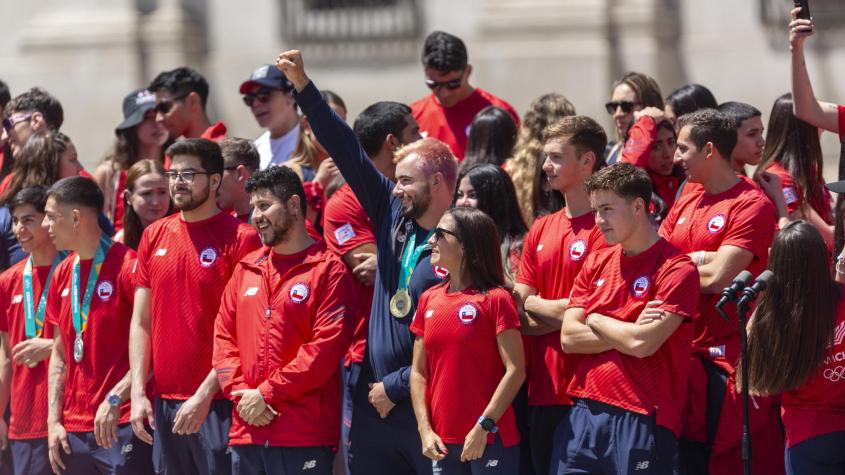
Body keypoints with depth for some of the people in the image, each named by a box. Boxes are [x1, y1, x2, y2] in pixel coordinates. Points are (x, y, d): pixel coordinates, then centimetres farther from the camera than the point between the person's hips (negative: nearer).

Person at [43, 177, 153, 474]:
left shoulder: (127, 266, -9)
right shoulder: (63, 275, 13)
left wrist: (115, 399, -18)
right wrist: (54, 420, 9)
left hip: (121, 426, -7)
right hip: (73, 430, 7)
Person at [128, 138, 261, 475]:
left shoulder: (240, 239, -6)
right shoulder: (155, 237, 11)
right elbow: (141, 322, 13)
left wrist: (205, 395, -15)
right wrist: (138, 393, 3)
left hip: (218, 404, -6)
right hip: (164, 403, 6)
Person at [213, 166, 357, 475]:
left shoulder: (329, 271, -4)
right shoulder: (247, 269, 16)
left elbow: (325, 347, -12)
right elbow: (224, 336, 13)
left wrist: (267, 394, -13)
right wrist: (240, 392, -3)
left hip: (305, 436, -6)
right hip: (246, 432, 6)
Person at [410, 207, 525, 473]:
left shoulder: (495, 299, -6)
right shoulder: (429, 300, 11)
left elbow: (515, 370, -10)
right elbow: (418, 371, 12)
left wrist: (483, 427, -15)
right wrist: (425, 429, 1)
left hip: (490, 439, -6)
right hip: (442, 443, 6)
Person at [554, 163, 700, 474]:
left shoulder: (676, 270, -7)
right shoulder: (596, 264, 14)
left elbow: (643, 343, -16)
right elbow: (569, 338, 5)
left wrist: (596, 321, 0)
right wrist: (628, 332, -7)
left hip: (643, 420, -6)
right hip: (585, 412, 6)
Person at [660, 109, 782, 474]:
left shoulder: (752, 206, -11)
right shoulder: (688, 198, 13)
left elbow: (718, 277, -19)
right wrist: (700, 260, -9)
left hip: (730, 358, -8)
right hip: (685, 353, 8)